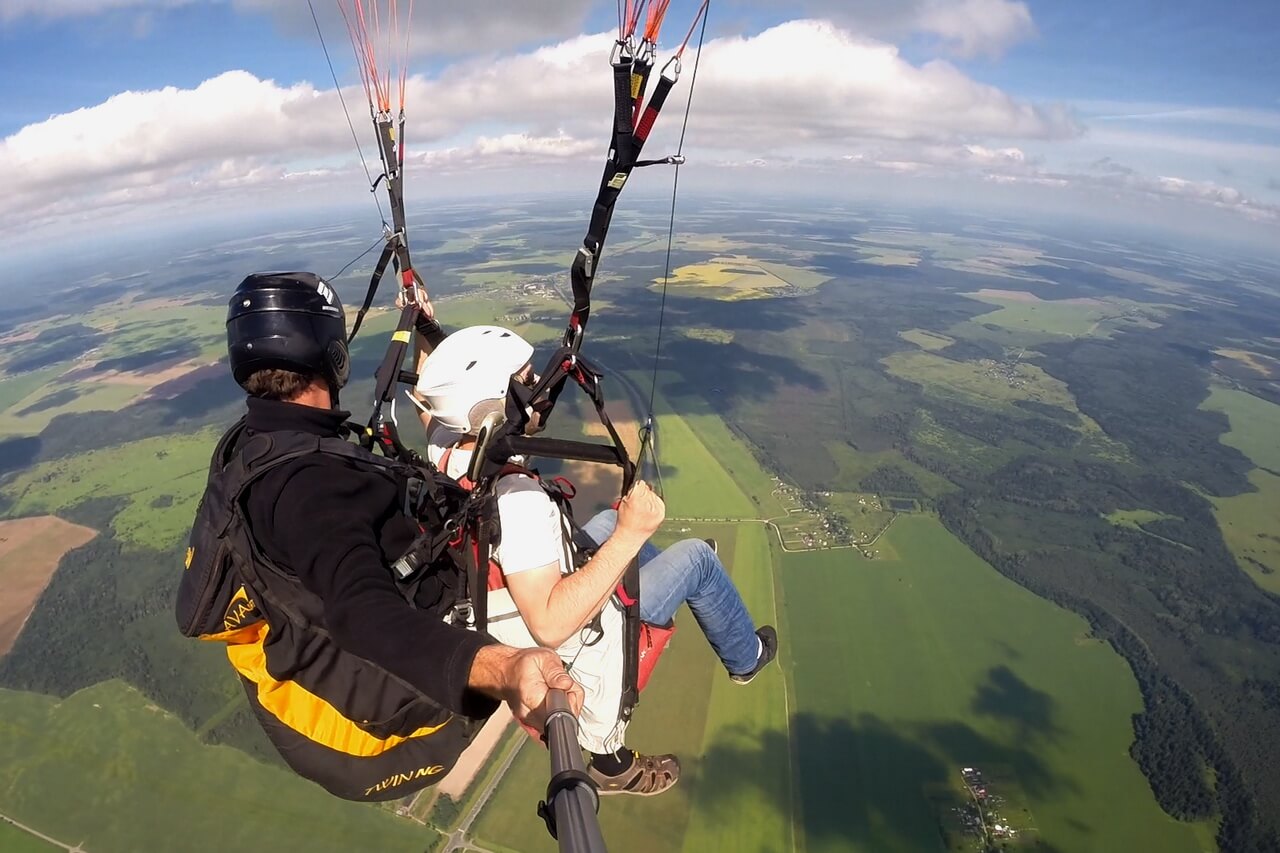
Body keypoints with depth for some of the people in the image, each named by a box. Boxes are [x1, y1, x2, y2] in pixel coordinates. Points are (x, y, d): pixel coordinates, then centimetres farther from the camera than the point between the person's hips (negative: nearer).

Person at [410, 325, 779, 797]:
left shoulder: (443, 444, -17)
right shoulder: (514, 495, -41)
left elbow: (429, 394, 7)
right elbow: (550, 625, -43)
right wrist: (630, 535, -42)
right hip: (584, 636, -7)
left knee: (610, 520, 27)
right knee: (697, 557, 6)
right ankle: (745, 657, 35)